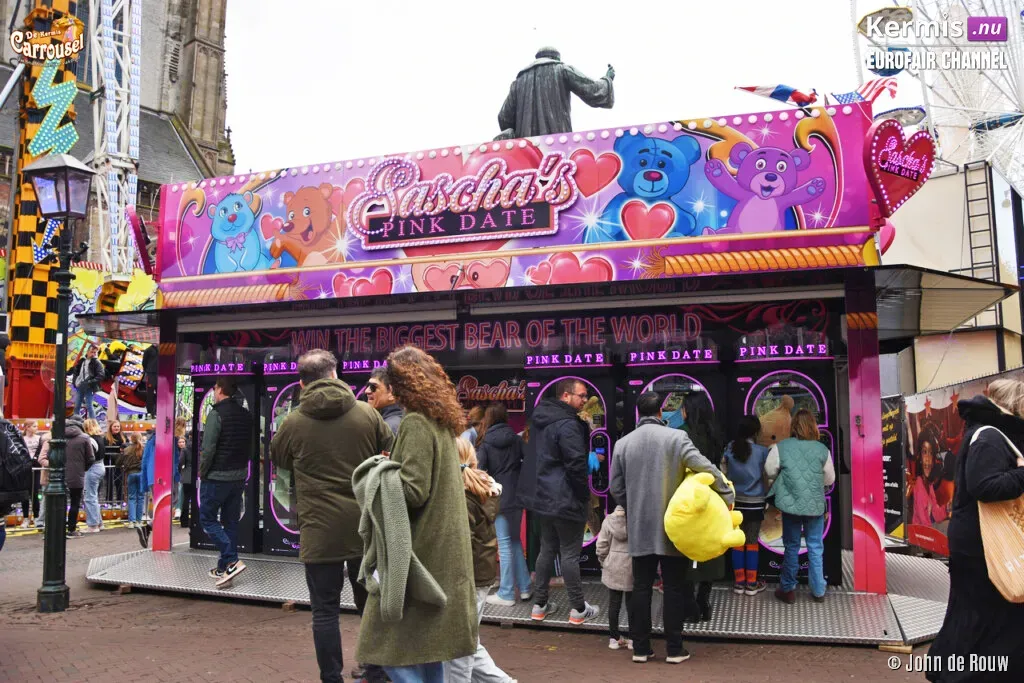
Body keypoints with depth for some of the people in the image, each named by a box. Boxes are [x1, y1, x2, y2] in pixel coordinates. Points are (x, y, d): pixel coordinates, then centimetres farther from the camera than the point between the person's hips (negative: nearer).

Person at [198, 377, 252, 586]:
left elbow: (208, 448, -18)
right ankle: (224, 569, 17)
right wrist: (241, 467, 17)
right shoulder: (246, 415, 8)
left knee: (207, 518, 5)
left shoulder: (216, 414, -14)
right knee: (230, 522, 13)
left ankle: (231, 561, -8)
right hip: (239, 476, 7)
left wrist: (202, 472, -5)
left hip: (217, 477, -7)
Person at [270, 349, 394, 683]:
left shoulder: (293, 422, -7)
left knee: (325, 610, 7)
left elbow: (278, 459, 13)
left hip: (320, 530, -2)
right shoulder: (367, 413, -5)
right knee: (370, 603, 17)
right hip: (366, 527, 3)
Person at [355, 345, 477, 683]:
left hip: (417, 550, -9)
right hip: (442, 548, 9)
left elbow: (413, 491, -21)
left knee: (392, 644, -3)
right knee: (427, 642, 17)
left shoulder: (416, 423, -16)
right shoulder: (443, 422, 11)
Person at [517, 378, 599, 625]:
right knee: (570, 554, 1)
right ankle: (578, 609, 12)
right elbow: (577, 465, -21)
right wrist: (585, 495, -7)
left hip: (542, 497, 9)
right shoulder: (568, 425, -20)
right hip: (566, 500, -9)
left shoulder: (540, 419, 10)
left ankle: (539, 605, 21)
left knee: (547, 549, 16)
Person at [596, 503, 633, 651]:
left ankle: (614, 637, 16)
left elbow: (602, 546, -1)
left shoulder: (608, 520, -5)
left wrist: (603, 562, 13)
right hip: (632, 567, -2)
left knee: (614, 602, 10)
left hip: (613, 567, 2)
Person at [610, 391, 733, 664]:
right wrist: (727, 494, -3)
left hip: (639, 529, 3)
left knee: (641, 588, 10)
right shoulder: (676, 437, -9)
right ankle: (674, 649, 13)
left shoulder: (623, 443, 1)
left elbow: (616, 488, 6)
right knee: (674, 588, 8)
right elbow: (705, 468, -16)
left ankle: (640, 648, 15)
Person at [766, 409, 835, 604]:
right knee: (815, 548, 12)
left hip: (791, 503, -1)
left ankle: (787, 590, 18)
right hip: (815, 505, 1)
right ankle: (818, 591, 19)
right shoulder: (822, 449, -6)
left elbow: (770, 472, 1)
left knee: (791, 547, 11)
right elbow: (830, 479, 4)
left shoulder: (781, 447, -9)